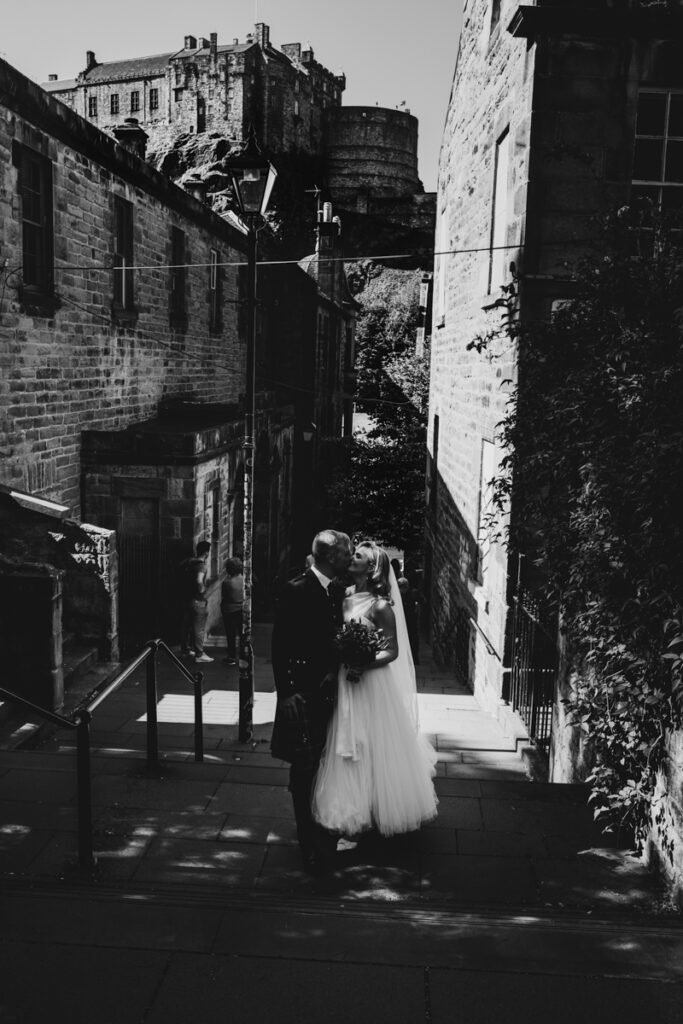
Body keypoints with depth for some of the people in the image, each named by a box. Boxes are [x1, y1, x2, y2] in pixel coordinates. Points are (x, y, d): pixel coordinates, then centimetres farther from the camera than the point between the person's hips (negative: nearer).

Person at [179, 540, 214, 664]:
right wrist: (202, 589, -20)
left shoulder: (188, 562, 3)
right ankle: (199, 654, 7)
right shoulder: (201, 565, -21)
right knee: (198, 629, 1)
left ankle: (185, 649, 33)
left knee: (186, 626, 20)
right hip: (198, 601, -8)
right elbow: (199, 581, -38)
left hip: (186, 598, 8)